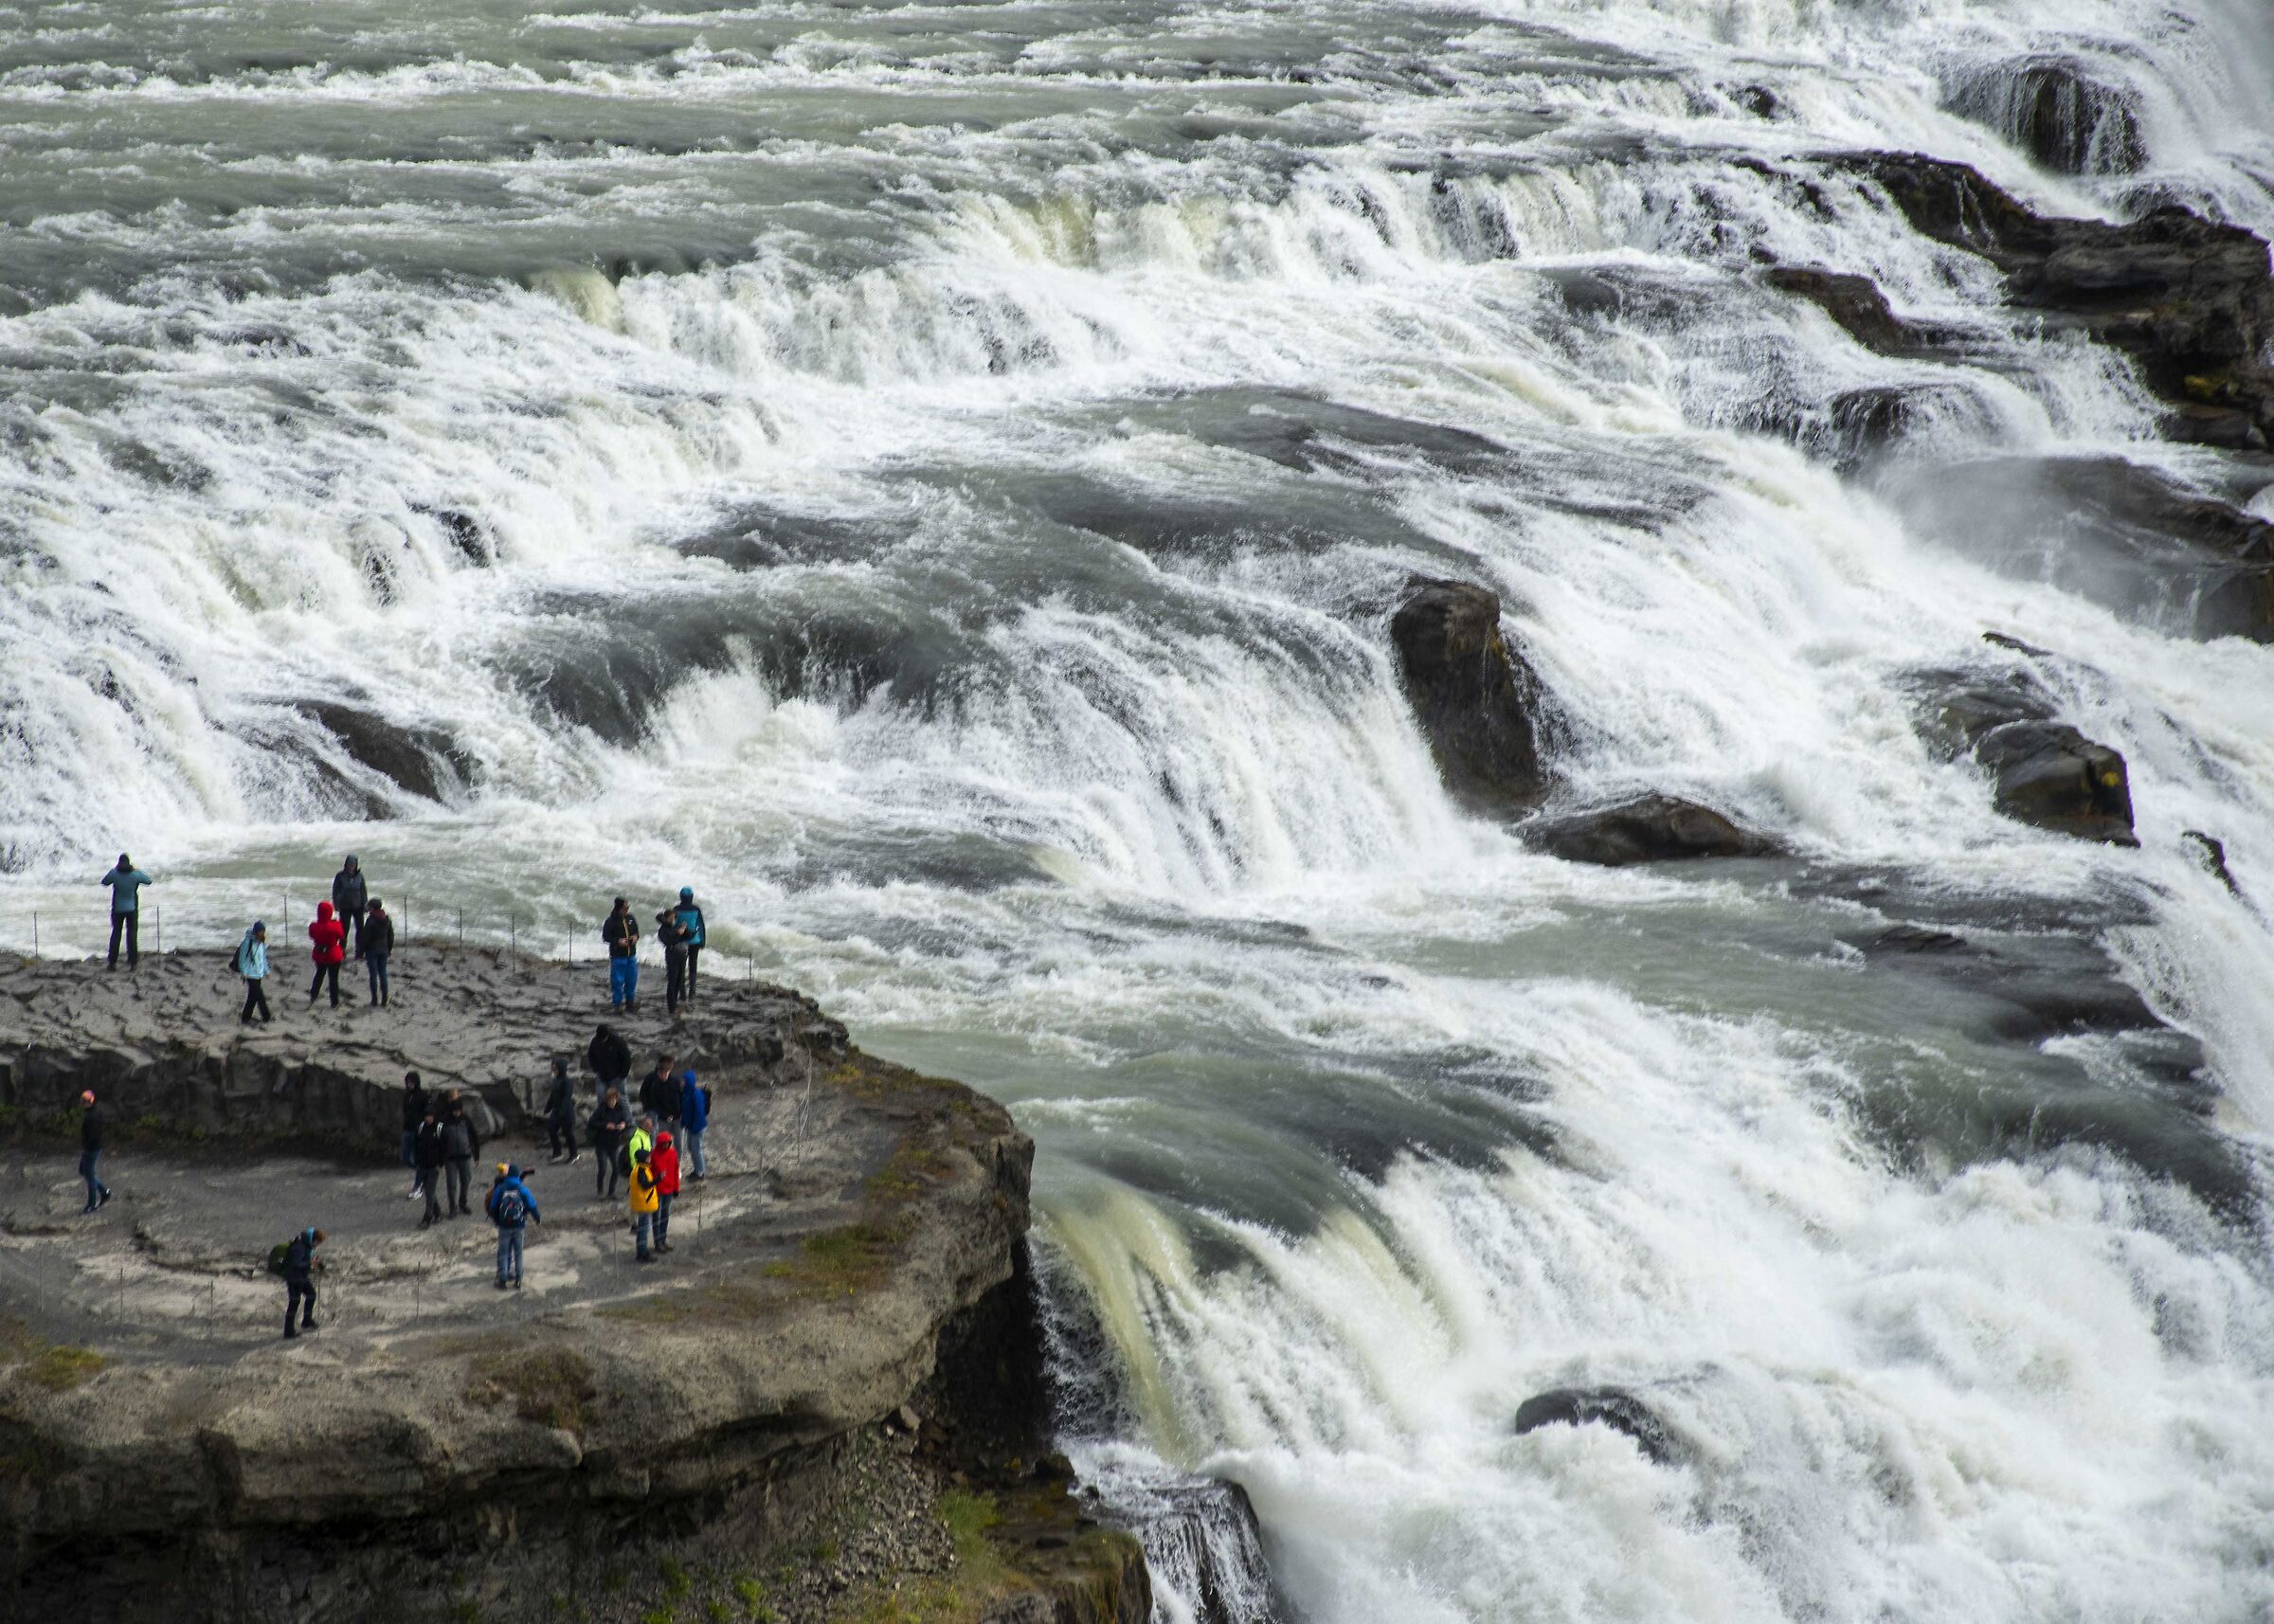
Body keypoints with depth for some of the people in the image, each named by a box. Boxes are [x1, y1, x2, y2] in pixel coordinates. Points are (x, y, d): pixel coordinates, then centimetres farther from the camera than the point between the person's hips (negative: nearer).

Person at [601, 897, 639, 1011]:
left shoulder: (630, 918, 7)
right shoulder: (611, 921, -10)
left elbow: (636, 931, 20)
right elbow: (605, 937, -8)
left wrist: (636, 937, -4)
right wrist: (618, 941, -22)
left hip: (631, 955, 5)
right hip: (618, 956, -5)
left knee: (632, 980, 10)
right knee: (617, 981, -1)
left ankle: (630, 1002, 23)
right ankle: (617, 1003, 10)